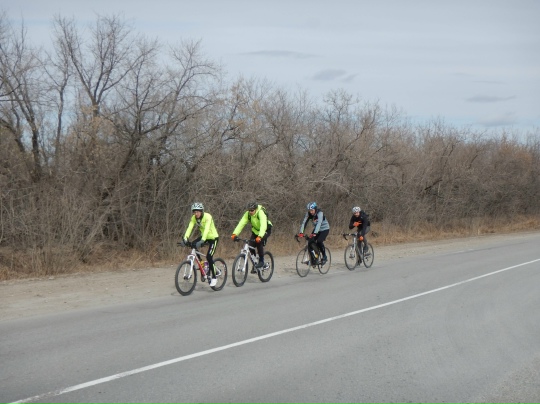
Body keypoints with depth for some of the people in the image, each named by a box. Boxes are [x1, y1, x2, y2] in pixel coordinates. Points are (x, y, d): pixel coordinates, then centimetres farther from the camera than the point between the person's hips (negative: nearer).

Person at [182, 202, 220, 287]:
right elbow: (189, 228, -21)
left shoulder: (207, 216, -28)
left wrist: (202, 241, -52)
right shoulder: (194, 218, -11)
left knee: (209, 257, -18)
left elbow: (207, 229, -40)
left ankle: (214, 278, -3)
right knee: (193, 245, -20)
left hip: (213, 238, -6)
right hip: (204, 236, 6)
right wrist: (185, 238, -36)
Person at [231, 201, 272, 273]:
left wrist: (259, 237, -62)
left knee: (259, 242, -29)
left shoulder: (261, 213, -34)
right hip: (255, 230, 5)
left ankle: (261, 261, -11)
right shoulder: (248, 214, -19)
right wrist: (235, 234, -42)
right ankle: (254, 264, 7)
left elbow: (263, 226, -47)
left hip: (265, 230, -5)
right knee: (251, 246, -10)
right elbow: (241, 223, -28)